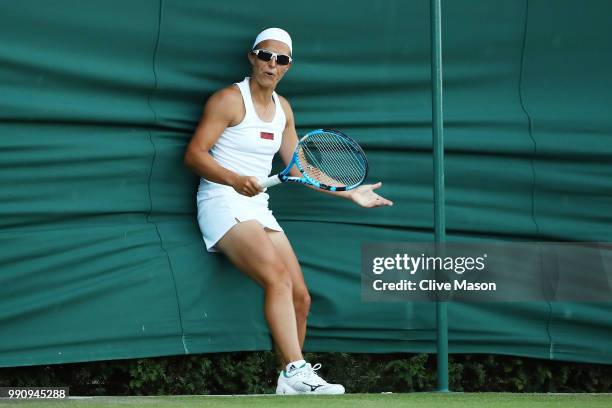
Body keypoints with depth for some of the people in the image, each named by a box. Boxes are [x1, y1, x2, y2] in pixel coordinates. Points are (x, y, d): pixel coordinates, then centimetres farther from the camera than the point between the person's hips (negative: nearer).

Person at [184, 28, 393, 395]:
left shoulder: (282, 108, 15)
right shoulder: (230, 99, -7)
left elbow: (299, 170, 20)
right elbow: (194, 154, -14)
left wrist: (350, 194, 16)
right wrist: (235, 180, -29)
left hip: (258, 208, 8)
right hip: (223, 203, -8)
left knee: (301, 297, 0)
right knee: (278, 277, -28)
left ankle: (289, 383, 11)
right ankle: (296, 372, -35)